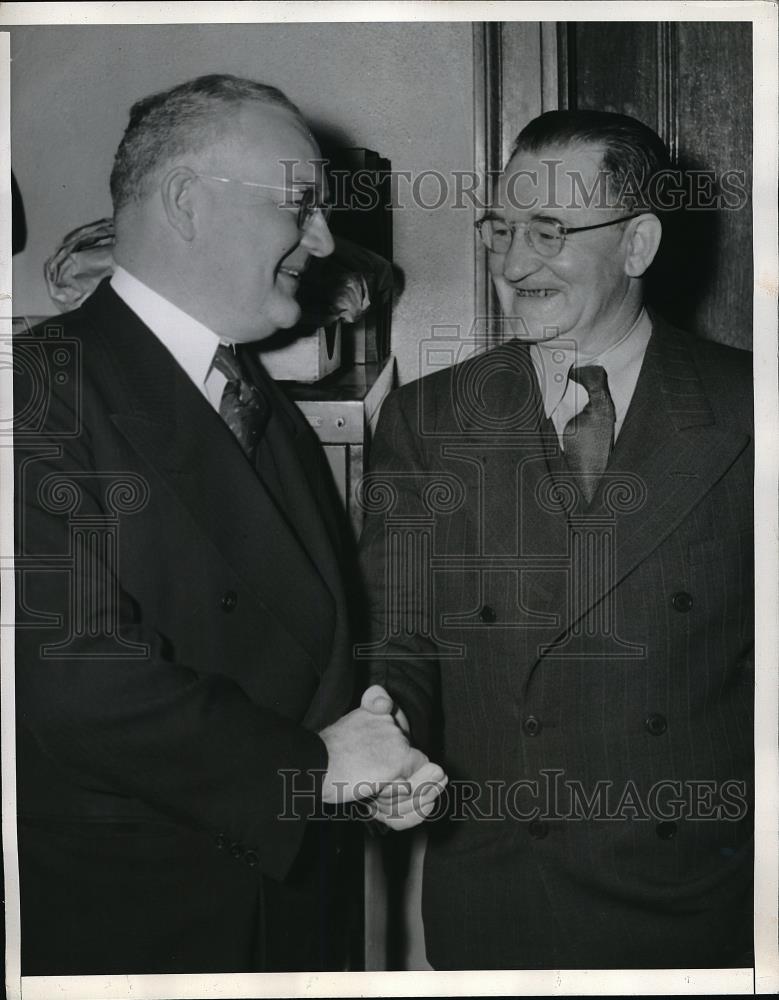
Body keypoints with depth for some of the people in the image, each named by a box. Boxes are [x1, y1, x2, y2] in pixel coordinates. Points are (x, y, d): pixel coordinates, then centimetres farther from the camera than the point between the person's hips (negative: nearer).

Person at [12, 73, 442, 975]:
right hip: (122, 925, -7)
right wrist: (312, 763, -17)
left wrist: (371, 748, -1)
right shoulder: (46, 388, -17)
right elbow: (76, 674, -25)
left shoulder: (268, 404, 12)